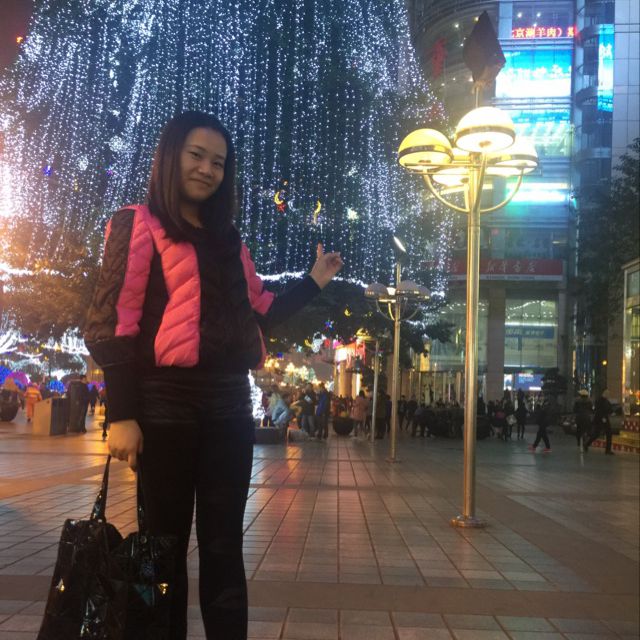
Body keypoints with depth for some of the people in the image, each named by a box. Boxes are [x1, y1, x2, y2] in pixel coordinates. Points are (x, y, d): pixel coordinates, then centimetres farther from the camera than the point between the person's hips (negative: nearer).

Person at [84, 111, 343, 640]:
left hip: (228, 403, 6)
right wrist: (121, 413, -16)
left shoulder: (229, 241, 18)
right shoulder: (139, 225, 0)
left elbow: (258, 312, 20)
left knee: (224, 546, 10)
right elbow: (113, 322, -8)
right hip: (165, 402, -5)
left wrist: (313, 283, 17)